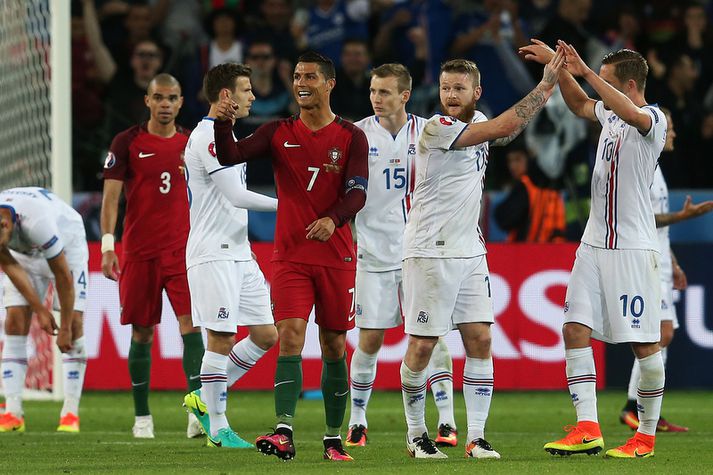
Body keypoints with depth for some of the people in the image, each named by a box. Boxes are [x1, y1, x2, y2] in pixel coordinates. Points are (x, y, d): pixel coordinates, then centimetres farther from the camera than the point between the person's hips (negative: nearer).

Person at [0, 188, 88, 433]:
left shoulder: (36, 221, -43)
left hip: (66, 245, -4)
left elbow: (63, 277, -32)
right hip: (25, 253, 4)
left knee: (74, 322, -14)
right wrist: (39, 310, -16)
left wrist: (65, 328, -24)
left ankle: (71, 413, -13)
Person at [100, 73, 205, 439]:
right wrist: (107, 244, -13)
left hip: (183, 250, 1)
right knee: (142, 333, 4)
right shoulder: (127, 142, 0)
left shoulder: (192, 144, 8)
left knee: (191, 324, -13)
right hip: (140, 253, -1)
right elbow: (111, 196, -3)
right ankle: (142, 417, 14)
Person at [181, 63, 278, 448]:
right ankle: (217, 427, 0)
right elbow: (236, 196, -19)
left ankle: (205, 398, 17)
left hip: (239, 253, 10)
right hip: (213, 254, -10)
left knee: (265, 334, 6)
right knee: (221, 339, -7)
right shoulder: (208, 136, -13)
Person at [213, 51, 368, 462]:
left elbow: (357, 192, -9)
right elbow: (230, 156, -5)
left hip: (337, 257, 0)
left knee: (335, 346, 6)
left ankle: (334, 439, 17)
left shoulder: (351, 137, 2)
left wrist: (334, 219, -29)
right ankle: (284, 433, -25)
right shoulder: (279, 133, 6)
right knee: (290, 336, -15)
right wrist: (223, 124, -24)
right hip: (291, 255, 0)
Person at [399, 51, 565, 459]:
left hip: (470, 252, 7)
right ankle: (416, 434, 12)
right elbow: (506, 127, -20)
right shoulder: (438, 129, -16)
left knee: (480, 339, 0)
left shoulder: (477, 121, 8)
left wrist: (553, 80, 14)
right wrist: (546, 84, -14)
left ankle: (476, 437, 2)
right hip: (430, 253, -7)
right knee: (422, 346, -2)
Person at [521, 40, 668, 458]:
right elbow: (579, 104, 34)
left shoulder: (654, 119, -10)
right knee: (575, 329, -4)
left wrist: (585, 72, -35)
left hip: (633, 247, -8)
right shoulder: (610, 115, 13)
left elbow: (632, 113, -34)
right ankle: (588, 430, -9)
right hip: (594, 244, 8)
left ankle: (647, 436, 9)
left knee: (644, 342, -2)